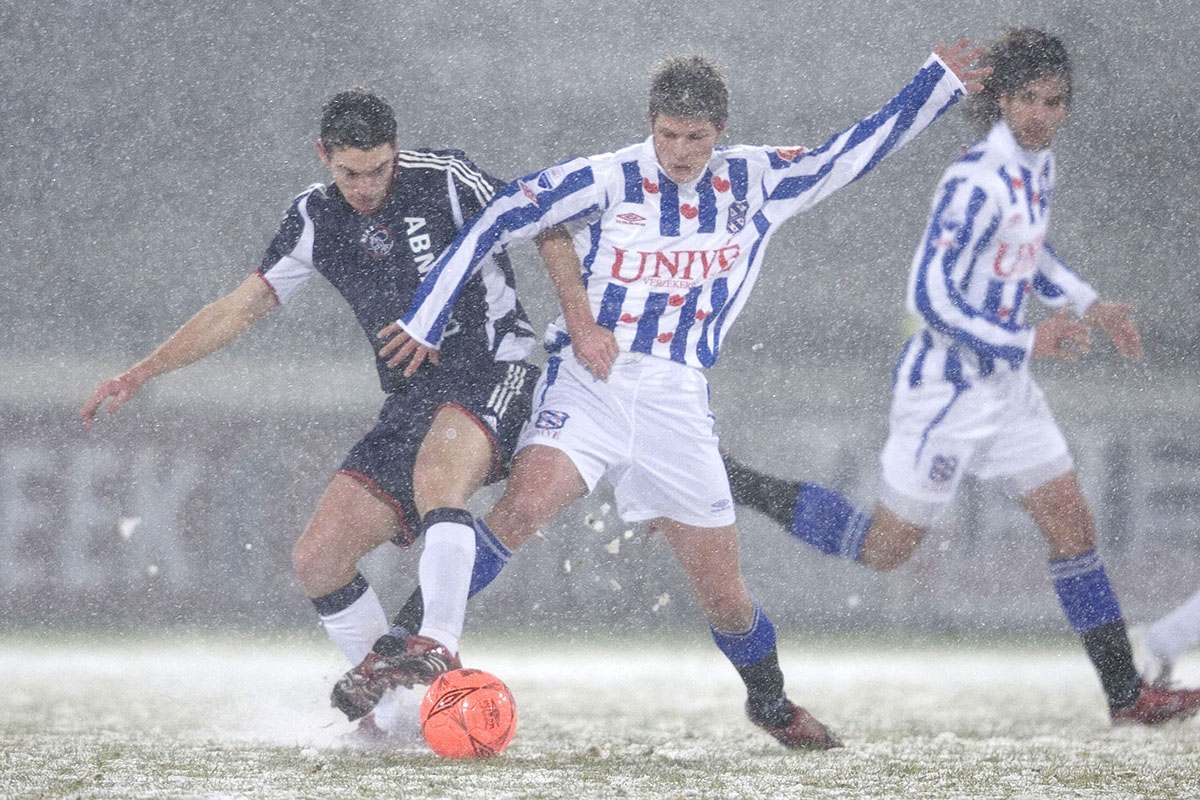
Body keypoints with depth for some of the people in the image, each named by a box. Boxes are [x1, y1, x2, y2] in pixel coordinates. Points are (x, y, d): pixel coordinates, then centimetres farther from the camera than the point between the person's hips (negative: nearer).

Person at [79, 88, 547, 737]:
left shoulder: (444, 179, -8)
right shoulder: (317, 219, 7)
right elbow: (244, 305, 13)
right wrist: (141, 373, 10)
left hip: (495, 373, -6)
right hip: (411, 402, 7)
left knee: (436, 475, -39)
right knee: (317, 558, -5)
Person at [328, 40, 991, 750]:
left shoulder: (757, 182, 6)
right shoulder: (605, 181, -4)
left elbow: (855, 152, 15)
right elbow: (496, 221, -3)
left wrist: (941, 81, 14)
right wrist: (426, 318, -5)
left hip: (678, 403, 3)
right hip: (587, 382, -3)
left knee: (725, 595, 6)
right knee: (520, 509, -30)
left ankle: (771, 704, 34)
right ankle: (415, 653, -33)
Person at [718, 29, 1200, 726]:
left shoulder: (1040, 165, 5)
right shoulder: (977, 184, -24)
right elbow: (929, 296, -25)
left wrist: (1088, 304, 14)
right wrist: (1026, 342, -22)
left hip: (1006, 381, 8)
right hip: (949, 386, -8)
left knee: (1072, 521, 7)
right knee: (886, 547, 1)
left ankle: (1127, 694, 12)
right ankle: (725, 480, 11)